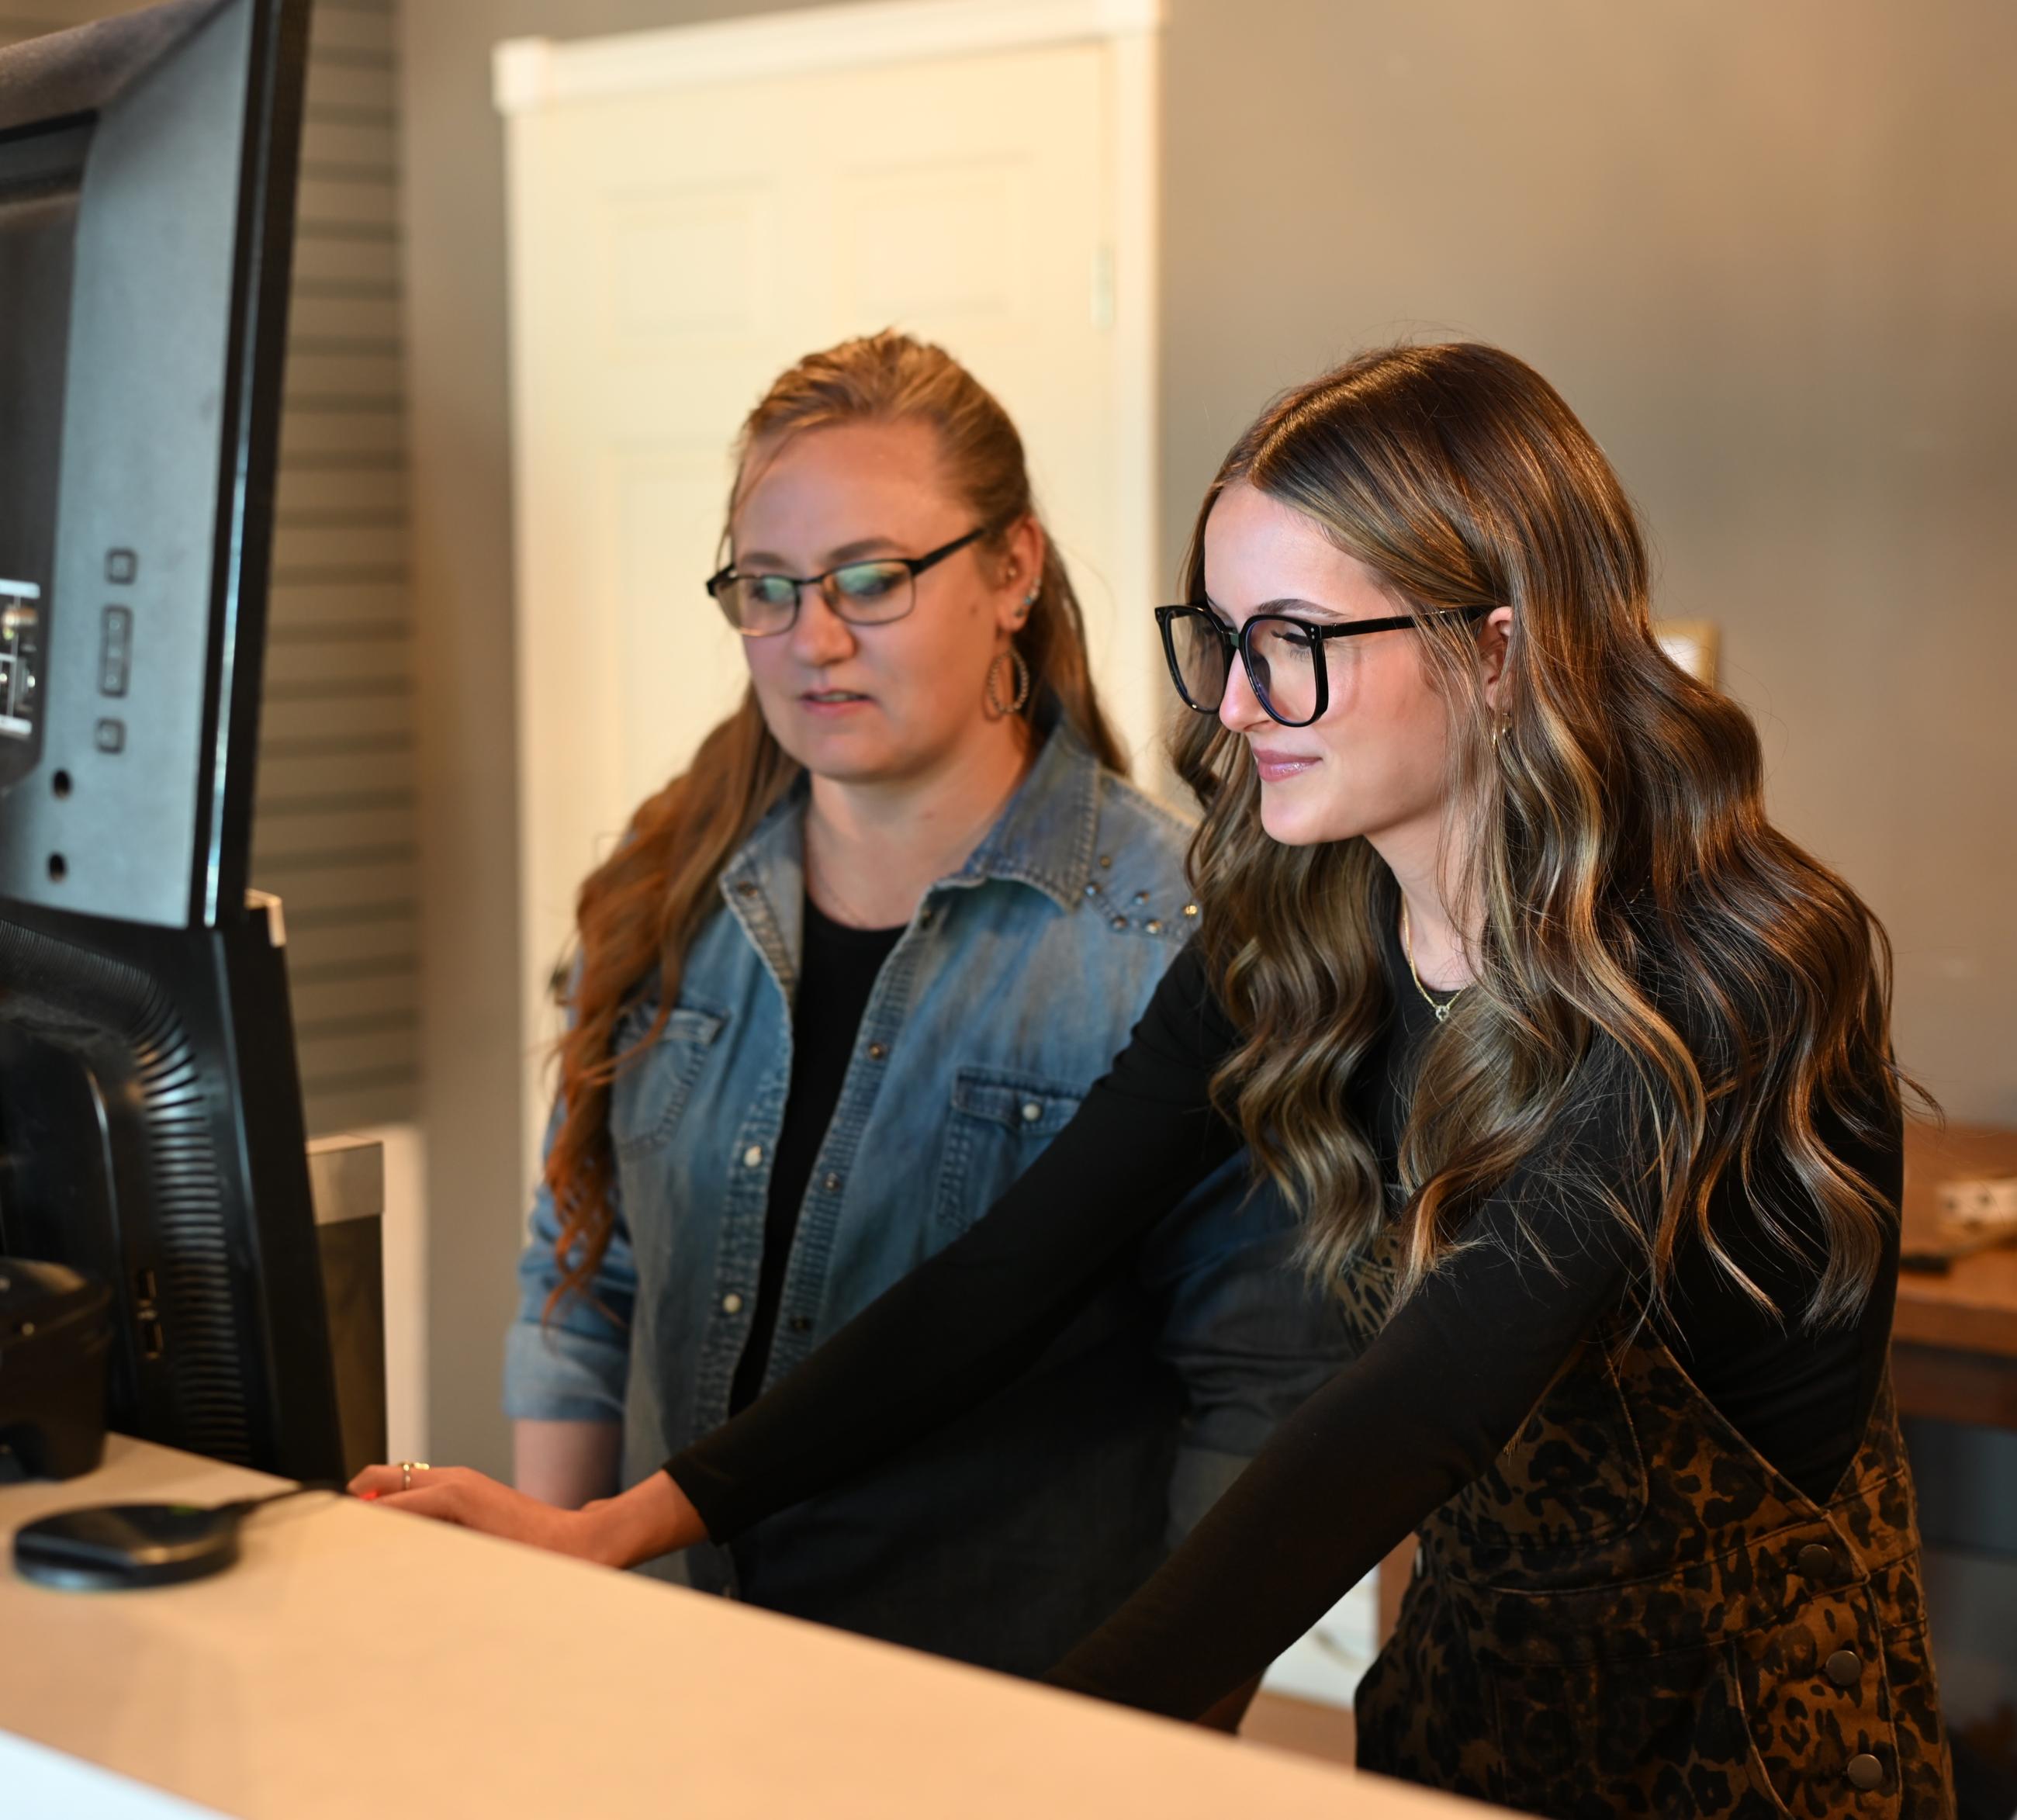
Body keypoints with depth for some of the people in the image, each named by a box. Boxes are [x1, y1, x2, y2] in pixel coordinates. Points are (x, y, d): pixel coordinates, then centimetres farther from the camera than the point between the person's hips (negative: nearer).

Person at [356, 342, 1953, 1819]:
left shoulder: (1716, 983, -23)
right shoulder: (1289, 943, -3)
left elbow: (1400, 1428, -32)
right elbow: (1015, 1272, -5)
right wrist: (621, 1524, -14)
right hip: (1471, 1687, 5)